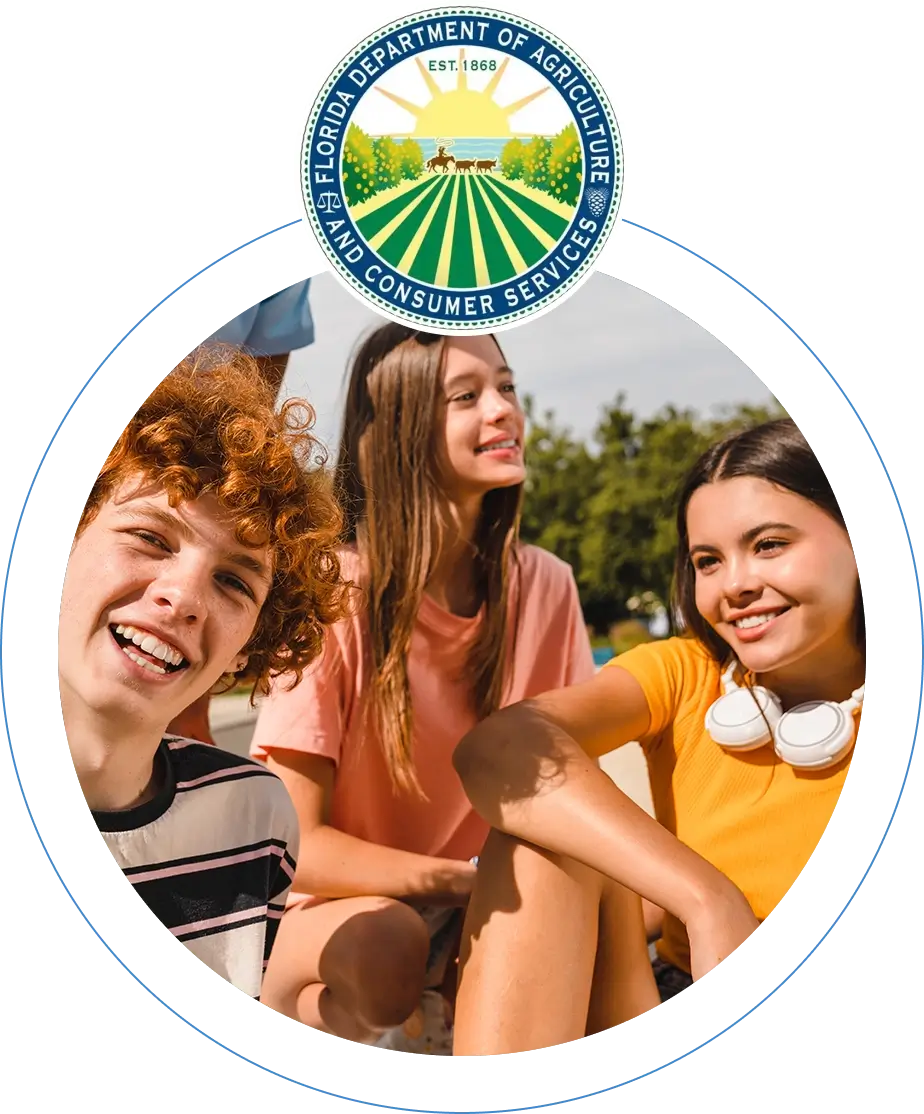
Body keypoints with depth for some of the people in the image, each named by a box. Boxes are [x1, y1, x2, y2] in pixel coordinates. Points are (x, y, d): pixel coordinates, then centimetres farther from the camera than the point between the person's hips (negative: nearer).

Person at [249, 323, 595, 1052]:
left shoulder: (544, 586, -5)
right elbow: (294, 842, -19)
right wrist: (466, 878, -29)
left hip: (479, 925, 5)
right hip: (329, 914, -4)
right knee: (382, 947, -37)